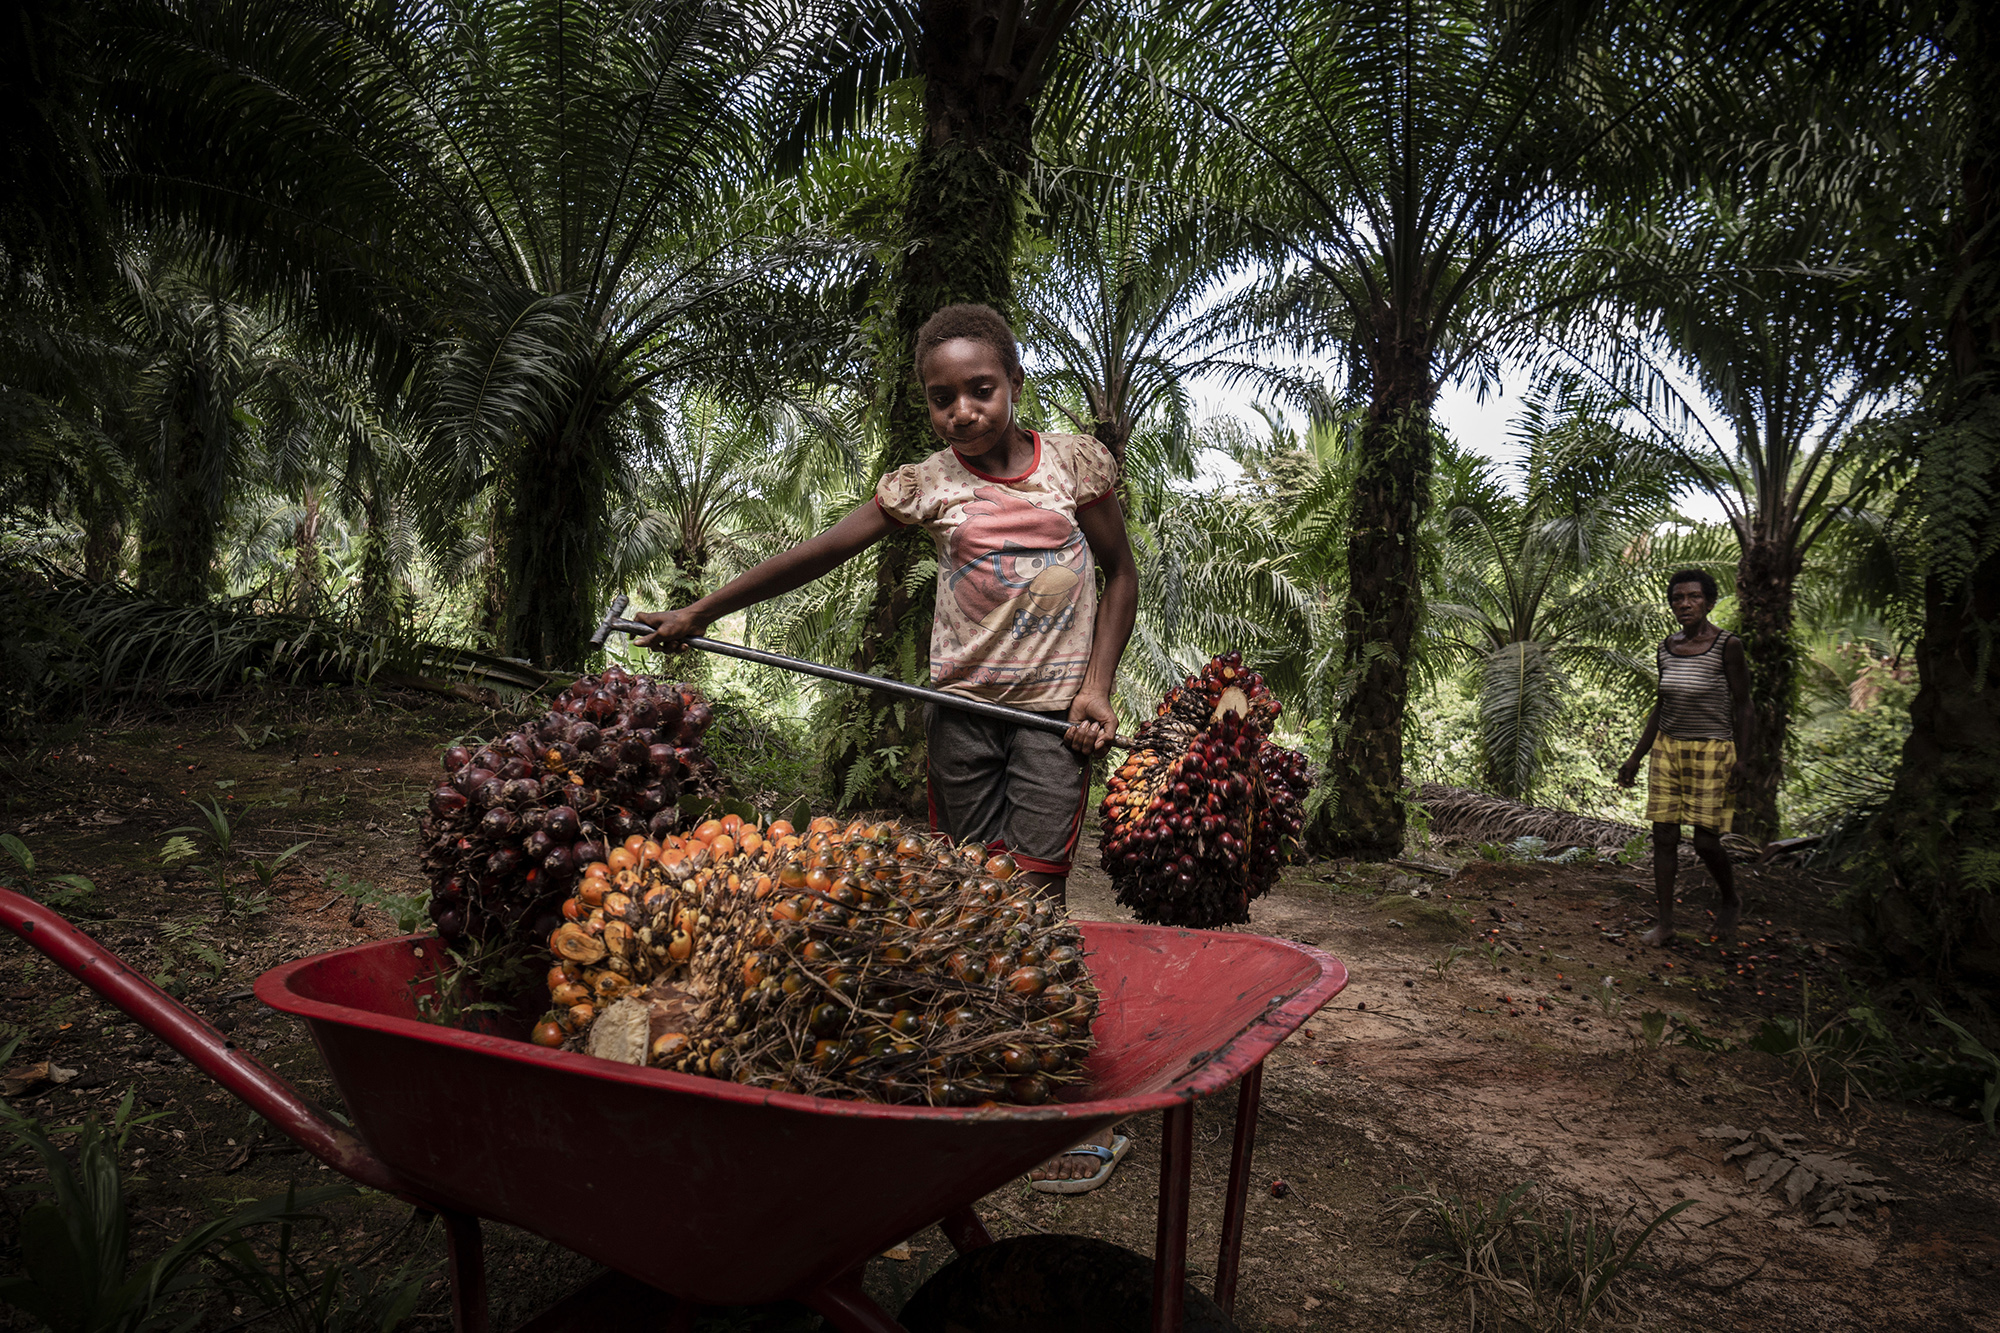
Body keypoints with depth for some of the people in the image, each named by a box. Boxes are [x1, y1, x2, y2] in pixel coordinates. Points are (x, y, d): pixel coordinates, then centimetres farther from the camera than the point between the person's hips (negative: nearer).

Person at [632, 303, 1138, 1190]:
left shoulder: (1074, 462, -1)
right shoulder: (928, 484, 0)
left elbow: (1120, 573, 8)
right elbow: (814, 556, 1)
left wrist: (1096, 685, -3)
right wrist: (700, 612, 2)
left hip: (1053, 711, -2)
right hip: (960, 708, 2)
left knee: (1035, 898, -9)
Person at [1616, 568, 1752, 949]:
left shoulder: (1727, 645, -9)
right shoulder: (1667, 647, 6)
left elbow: (1742, 706, -6)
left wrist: (1740, 758, -12)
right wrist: (1636, 756, 14)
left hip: (1712, 752, -5)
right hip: (1668, 749, 5)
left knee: (1706, 842, -3)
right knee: (1664, 838, 3)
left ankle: (1730, 902, 26)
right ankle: (1665, 921, 12)